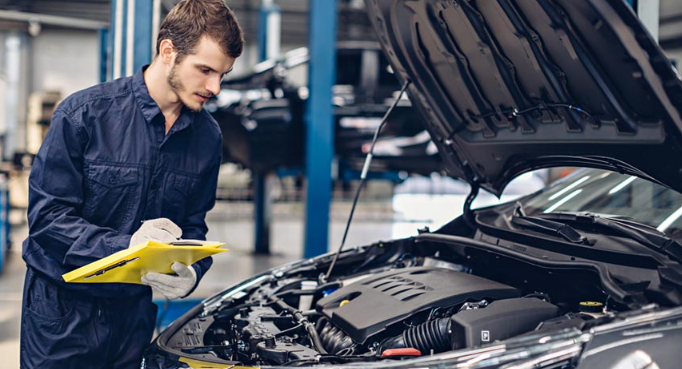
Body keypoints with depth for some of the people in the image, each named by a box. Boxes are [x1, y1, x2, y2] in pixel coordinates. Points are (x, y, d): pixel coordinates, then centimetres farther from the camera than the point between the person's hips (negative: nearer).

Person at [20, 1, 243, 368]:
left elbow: (193, 226, 7)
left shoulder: (207, 137, 1)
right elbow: (46, 216, -16)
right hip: (62, 309, -4)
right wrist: (125, 247, -29)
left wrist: (190, 273, -15)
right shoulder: (85, 113, -14)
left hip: (134, 310, 4)